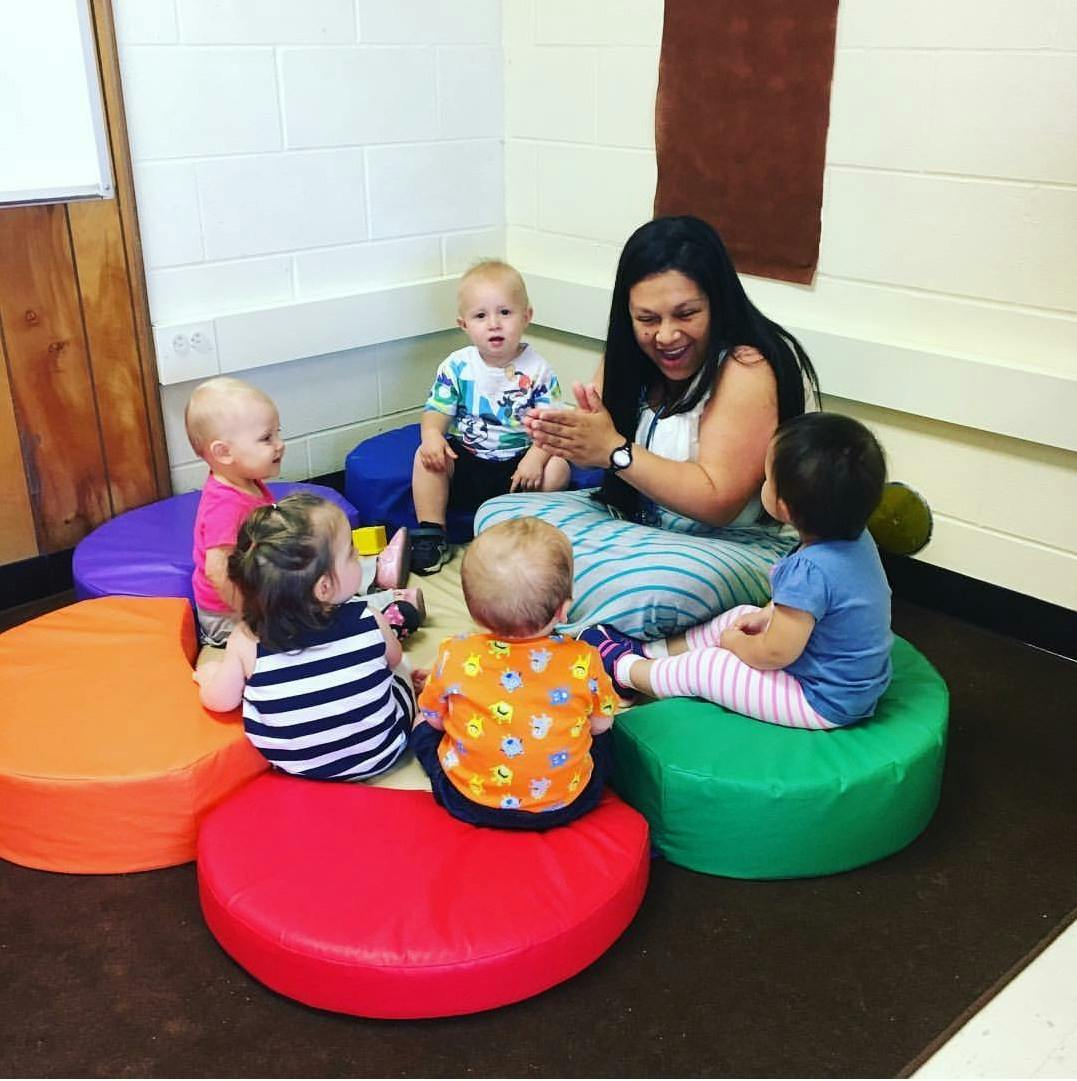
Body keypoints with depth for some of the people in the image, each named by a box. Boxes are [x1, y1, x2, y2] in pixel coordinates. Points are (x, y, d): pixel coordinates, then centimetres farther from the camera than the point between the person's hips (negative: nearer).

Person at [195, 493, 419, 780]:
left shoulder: (248, 641, -23)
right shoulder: (370, 623, -23)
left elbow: (221, 700, -8)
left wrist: (208, 674, 13)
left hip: (296, 764, 1)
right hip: (378, 756, -1)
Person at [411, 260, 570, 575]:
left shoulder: (537, 371, -5)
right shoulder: (456, 367, -1)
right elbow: (436, 410, 2)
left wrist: (536, 456, -25)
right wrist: (432, 435, -21)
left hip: (518, 462, -1)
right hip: (466, 458, 1)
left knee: (557, 468, -26)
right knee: (426, 456, -23)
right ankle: (431, 533, -14)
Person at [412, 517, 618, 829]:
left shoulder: (454, 656, -19)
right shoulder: (584, 662, -20)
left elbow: (435, 720, -1)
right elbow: (600, 725, -2)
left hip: (468, 801, 0)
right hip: (566, 806, 1)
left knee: (423, 725, 26)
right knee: (603, 735, 28)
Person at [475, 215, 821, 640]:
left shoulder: (748, 369, -20)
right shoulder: (632, 355, 3)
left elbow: (718, 501, -23)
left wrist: (615, 450, -26)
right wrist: (564, 437, -22)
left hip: (738, 544, -7)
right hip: (639, 519, 7)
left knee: (645, 592, -40)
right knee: (496, 516, -5)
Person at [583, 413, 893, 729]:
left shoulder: (810, 568, -35)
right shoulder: (856, 537, -7)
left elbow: (775, 653, -26)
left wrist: (736, 642, -8)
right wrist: (767, 614, 10)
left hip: (824, 703, -9)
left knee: (701, 668, 0)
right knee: (741, 615, 18)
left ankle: (623, 669, 26)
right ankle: (650, 651, 33)